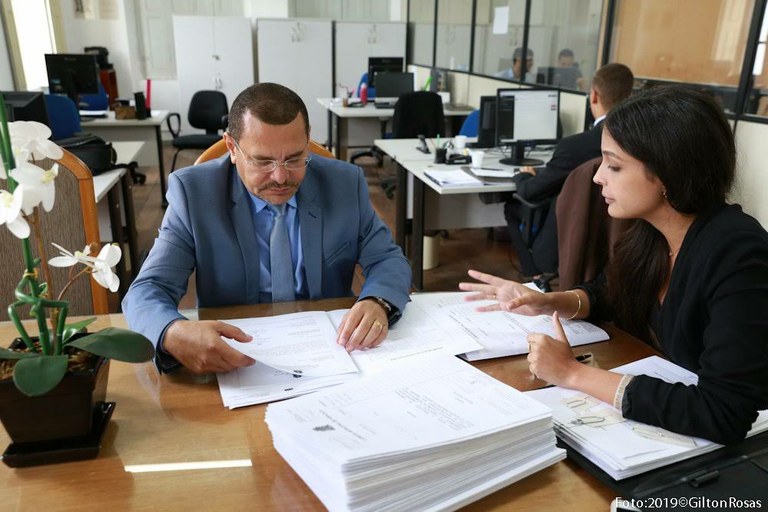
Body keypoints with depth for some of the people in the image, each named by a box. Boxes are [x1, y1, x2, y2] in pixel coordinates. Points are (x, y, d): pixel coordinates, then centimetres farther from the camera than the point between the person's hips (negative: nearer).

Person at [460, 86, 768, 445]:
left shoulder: (737, 256, -29)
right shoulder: (651, 230, -8)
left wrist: (574, 374, -28)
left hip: (717, 448, -5)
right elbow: (608, 293, 12)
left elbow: (724, 415, -34)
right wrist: (546, 302, -8)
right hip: (654, 409, 6)